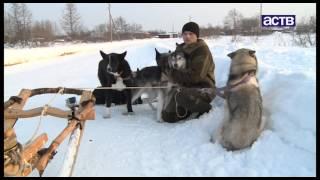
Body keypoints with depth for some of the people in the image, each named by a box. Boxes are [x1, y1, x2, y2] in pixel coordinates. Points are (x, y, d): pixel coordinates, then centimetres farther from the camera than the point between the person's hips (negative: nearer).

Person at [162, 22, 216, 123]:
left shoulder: (203, 49, -14)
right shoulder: (181, 49, 8)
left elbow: (195, 75, -22)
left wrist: (174, 74, -14)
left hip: (204, 88, -6)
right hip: (186, 87, 6)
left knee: (180, 94, -37)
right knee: (167, 117, -8)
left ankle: (205, 108, -10)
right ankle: (190, 109, 16)